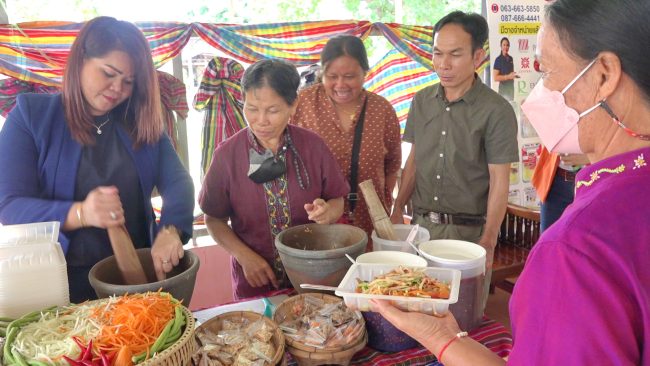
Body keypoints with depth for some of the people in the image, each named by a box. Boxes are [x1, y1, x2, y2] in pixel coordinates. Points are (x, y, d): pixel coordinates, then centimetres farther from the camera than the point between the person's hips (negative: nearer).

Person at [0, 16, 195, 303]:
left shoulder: (143, 123, 5)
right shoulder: (31, 115, -4)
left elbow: (178, 182, -7)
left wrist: (170, 230, -27)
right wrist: (79, 214, -30)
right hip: (63, 283, -2)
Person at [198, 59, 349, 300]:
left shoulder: (313, 146, -9)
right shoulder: (227, 154, -10)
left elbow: (337, 201, 2)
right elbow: (214, 219, -2)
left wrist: (326, 212, -21)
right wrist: (245, 257, -15)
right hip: (255, 280, -1)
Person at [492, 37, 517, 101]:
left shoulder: (510, 58, 10)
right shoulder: (498, 60, -11)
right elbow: (495, 78, -17)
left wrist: (514, 75, 5)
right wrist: (508, 76, -22)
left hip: (511, 86, 8)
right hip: (503, 88, -8)